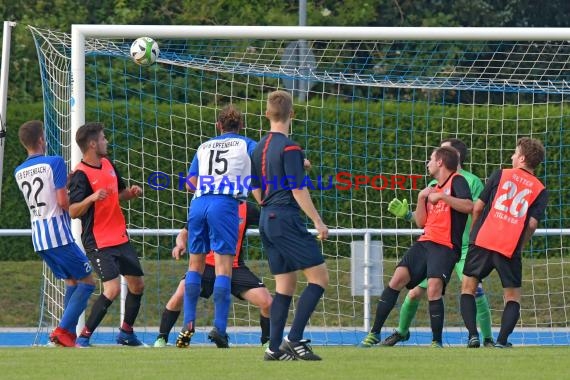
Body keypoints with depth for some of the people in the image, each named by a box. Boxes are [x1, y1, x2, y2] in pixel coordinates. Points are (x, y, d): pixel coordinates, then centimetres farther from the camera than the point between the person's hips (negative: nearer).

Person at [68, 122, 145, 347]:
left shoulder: (107, 164, 9)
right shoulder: (81, 175, -17)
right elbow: (73, 211, -23)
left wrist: (132, 192, 3)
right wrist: (92, 198, -40)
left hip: (120, 238, 9)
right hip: (98, 242, -8)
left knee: (137, 285, 14)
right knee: (112, 288, -20)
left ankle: (126, 333, 31)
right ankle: (83, 338, -12)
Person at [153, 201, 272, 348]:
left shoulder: (246, 209, 0)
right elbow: (185, 232, 3)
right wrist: (180, 243, -18)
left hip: (235, 268, 1)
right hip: (207, 264, -1)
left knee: (267, 303, -11)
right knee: (179, 296, -24)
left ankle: (267, 341, 16)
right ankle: (161, 338, -4)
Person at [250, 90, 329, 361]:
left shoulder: (260, 148, 13)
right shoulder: (289, 148, -12)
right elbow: (298, 189, -16)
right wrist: (318, 222, -12)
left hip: (267, 219, 9)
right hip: (286, 219, -9)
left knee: (285, 285, 10)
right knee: (319, 277, -6)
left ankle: (275, 348, 4)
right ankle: (294, 339, -14)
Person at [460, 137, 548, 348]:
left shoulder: (501, 175, 8)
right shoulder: (540, 190, 8)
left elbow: (478, 207, 7)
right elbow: (532, 223, -3)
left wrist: (473, 232, 23)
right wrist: (519, 246, 13)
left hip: (483, 241, 0)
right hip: (510, 248, 0)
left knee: (468, 286, 12)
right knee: (512, 296, 12)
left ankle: (473, 334, -4)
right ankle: (502, 339, -6)